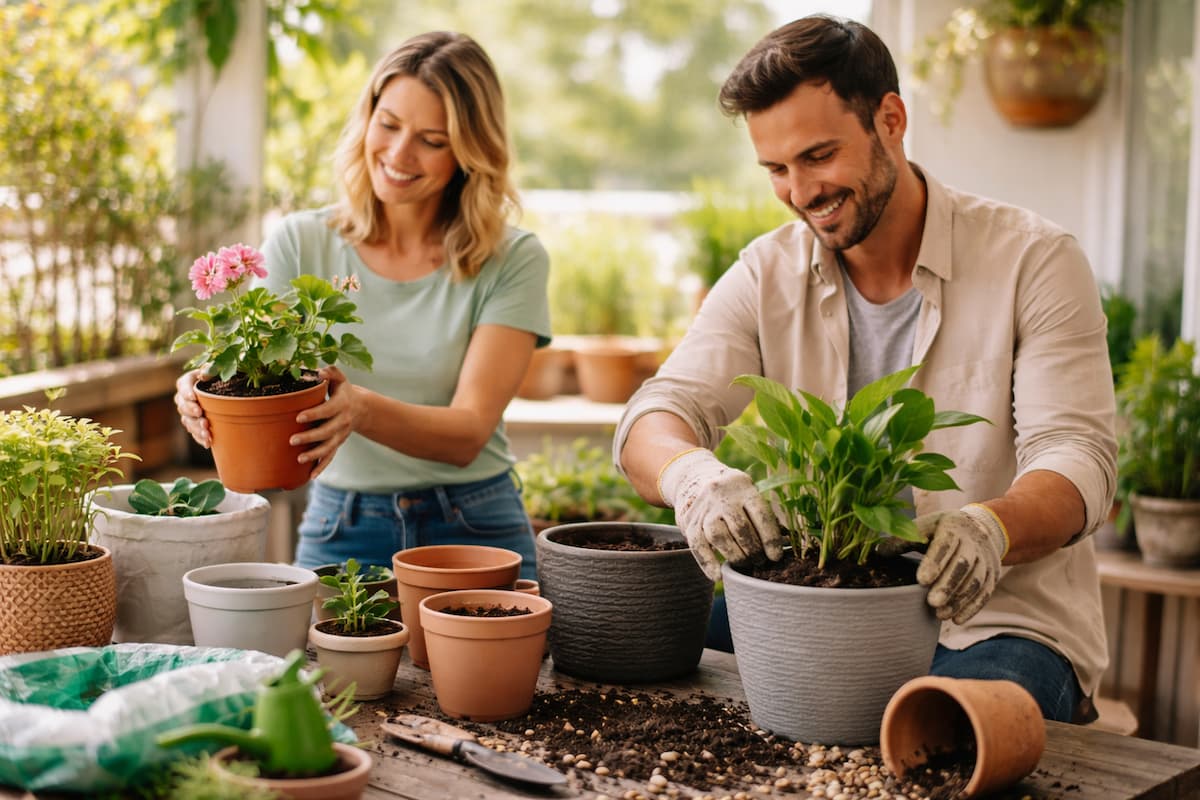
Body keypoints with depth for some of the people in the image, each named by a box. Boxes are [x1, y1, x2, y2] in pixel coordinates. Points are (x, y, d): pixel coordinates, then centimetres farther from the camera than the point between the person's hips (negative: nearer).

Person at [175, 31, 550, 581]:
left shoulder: (512, 261, -4)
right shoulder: (299, 245, 2)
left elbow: (468, 434, -13)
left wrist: (364, 410, -32)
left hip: (472, 534, -1)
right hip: (339, 531, 1)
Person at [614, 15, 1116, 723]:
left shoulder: (1034, 260, -6)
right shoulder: (767, 275, 4)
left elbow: (1078, 454, -14)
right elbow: (660, 413, -7)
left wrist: (990, 527, -39)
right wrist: (695, 476, -34)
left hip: (999, 621, -4)